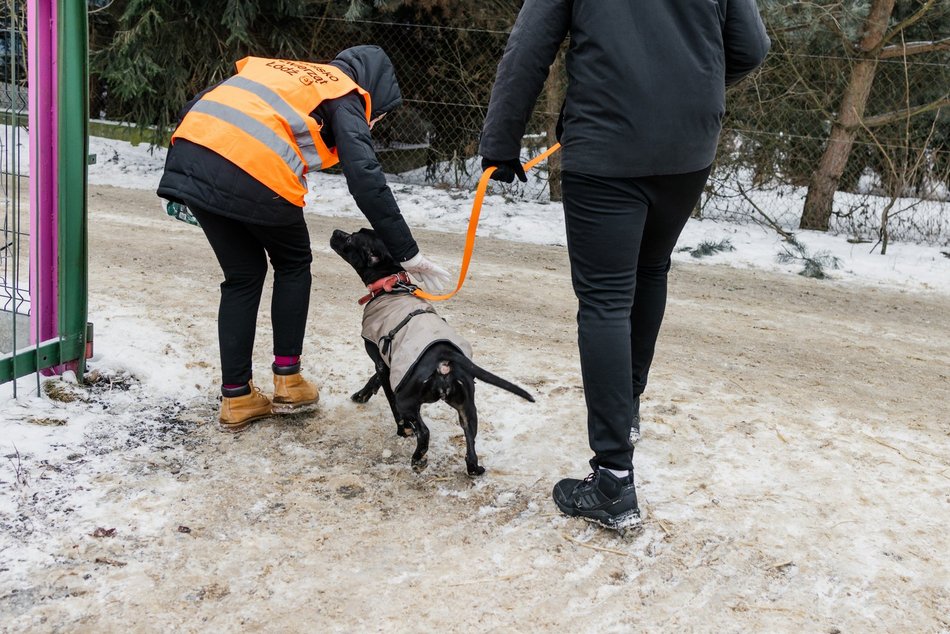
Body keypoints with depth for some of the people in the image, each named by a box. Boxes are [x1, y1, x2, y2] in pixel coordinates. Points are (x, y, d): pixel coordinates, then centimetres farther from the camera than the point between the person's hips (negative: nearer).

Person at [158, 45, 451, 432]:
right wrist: (408, 253, 1)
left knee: (243, 275, 21)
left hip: (188, 155, 6)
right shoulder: (344, 97, 14)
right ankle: (287, 380, 22)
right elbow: (366, 181, -1)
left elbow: (197, 104, 26)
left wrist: (187, 180, 28)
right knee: (293, 263, 22)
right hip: (254, 173, -6)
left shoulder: (282, 71, 32)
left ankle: (236, 399, 21)